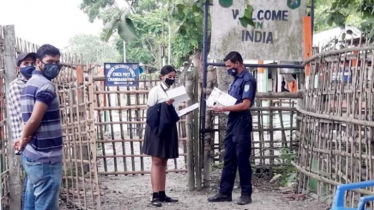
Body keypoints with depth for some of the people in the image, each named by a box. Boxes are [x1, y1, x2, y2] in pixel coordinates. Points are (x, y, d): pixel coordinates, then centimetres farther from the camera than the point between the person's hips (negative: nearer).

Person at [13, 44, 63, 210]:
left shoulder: (30, 83, 15)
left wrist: (24, 139, 4)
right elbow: (34, 120, -22)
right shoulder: (46, 85, -15)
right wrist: (24, 139, -5)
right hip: (45, 159, -10)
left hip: (33, 155, 10)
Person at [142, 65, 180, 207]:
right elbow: (150, 111, -11)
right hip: (157, 129, -6)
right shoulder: (155, 91, -6)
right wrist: (165, 105, -20)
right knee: (156, 161, -6)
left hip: (168, 129, 6)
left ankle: (162, 194, 12)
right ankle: (155, 196, -6)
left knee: (164, 162, 9)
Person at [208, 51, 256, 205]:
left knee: (242, 160, -1)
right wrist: (220, 103, 1)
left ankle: (246, 194, 8)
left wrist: (224, 108, -18)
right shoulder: (236, 79, 16)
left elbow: (245, 104, -20)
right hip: (232, 122, 9)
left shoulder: (247, 79, -12)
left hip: (242, 123, -9)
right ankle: (225, 192, 14)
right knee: (229, 159, 9)